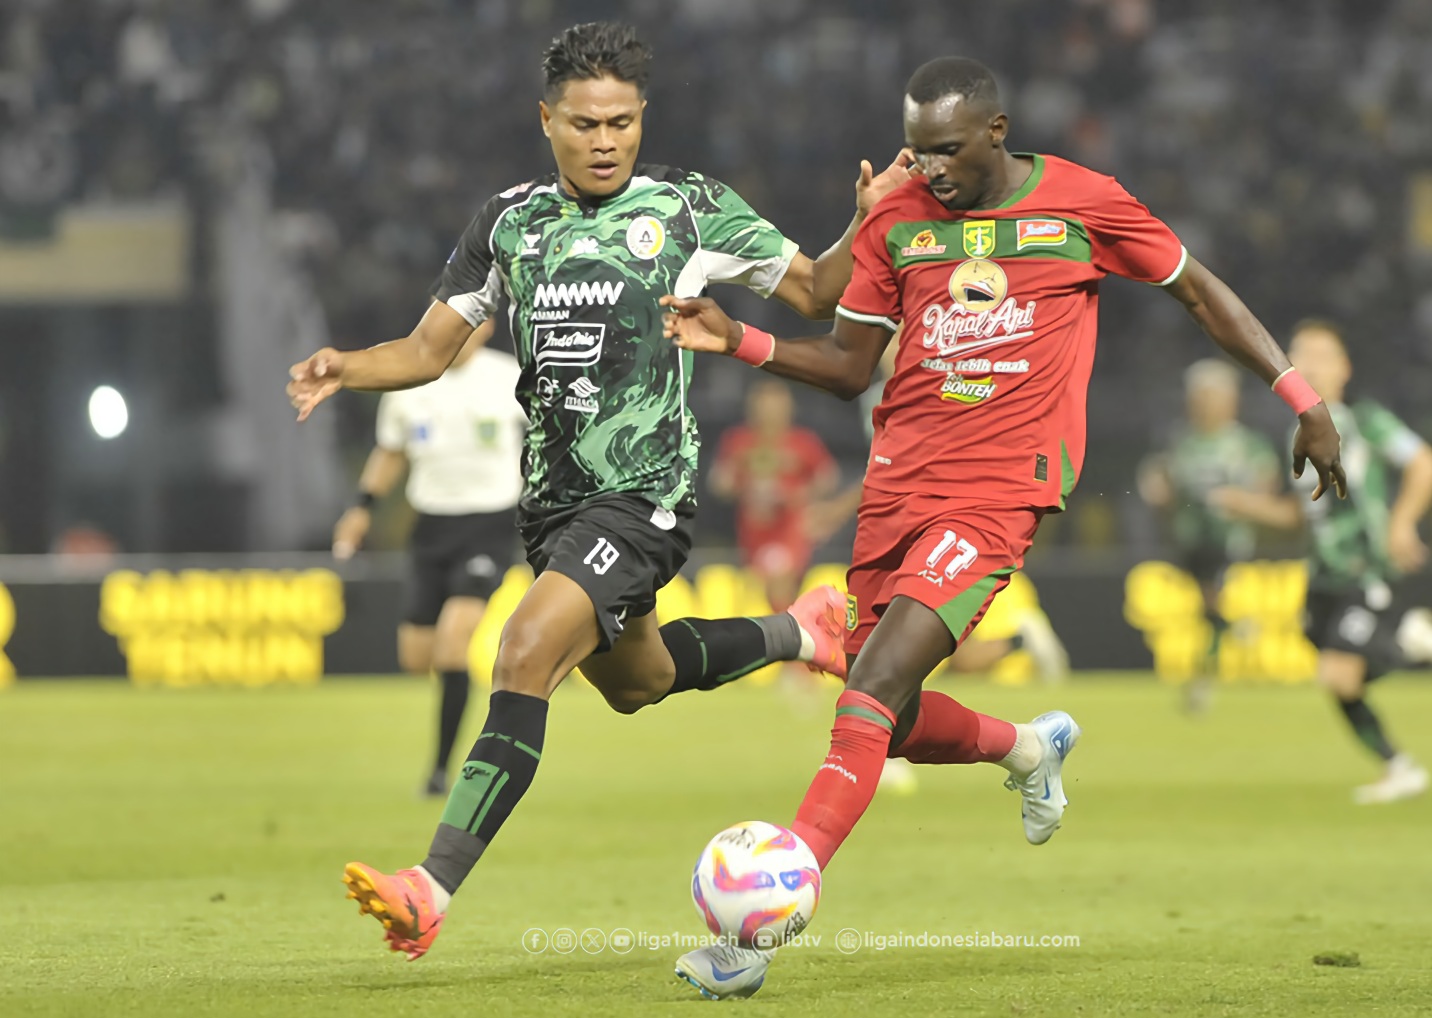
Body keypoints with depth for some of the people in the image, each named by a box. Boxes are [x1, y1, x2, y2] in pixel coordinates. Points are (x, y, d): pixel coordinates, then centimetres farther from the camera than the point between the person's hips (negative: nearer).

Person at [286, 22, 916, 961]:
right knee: (633, 681, 25)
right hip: (552, 496, 6)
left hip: (644, 492, -6)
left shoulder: (691, 208, -2)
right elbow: (430, 350, 11)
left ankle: (434, 890, -27)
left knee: (526, 657, -23)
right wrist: (345, 371, -8)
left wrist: (866, 225, -12)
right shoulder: (510, 222, 8)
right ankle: (798, 632, 52)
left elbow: (815, 292, 7)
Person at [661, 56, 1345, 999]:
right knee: (892, 724, 9)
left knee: (871, 695, -19)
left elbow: (1199, 291, 11)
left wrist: (1302, 398, 9)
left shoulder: (1084, 205, -2)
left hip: (999, 494, -5)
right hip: (898, 487, 5)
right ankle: (1031, 747, 44)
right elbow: (850, 363, 12)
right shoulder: (896, 222, 6)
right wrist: (737, 342, -4)